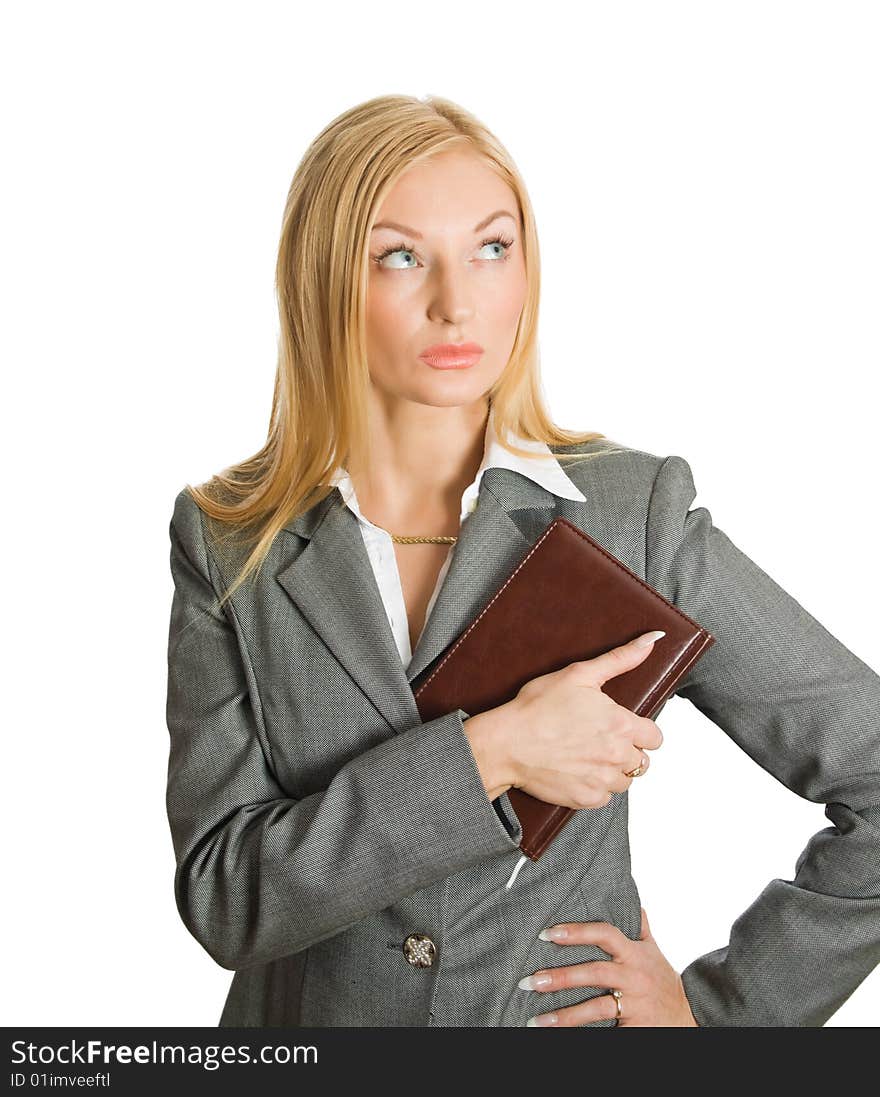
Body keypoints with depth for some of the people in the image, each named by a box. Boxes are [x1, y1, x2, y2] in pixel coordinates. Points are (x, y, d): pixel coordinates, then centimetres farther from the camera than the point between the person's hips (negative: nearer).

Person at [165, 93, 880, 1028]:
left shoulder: (636, 509, -14)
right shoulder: (225, 543, -10)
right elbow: (220, 896, -15)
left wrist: (716, 1006, -9)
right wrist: (484, 757, -25)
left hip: (572, 1017, 0)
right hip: (308, 1016, 1)